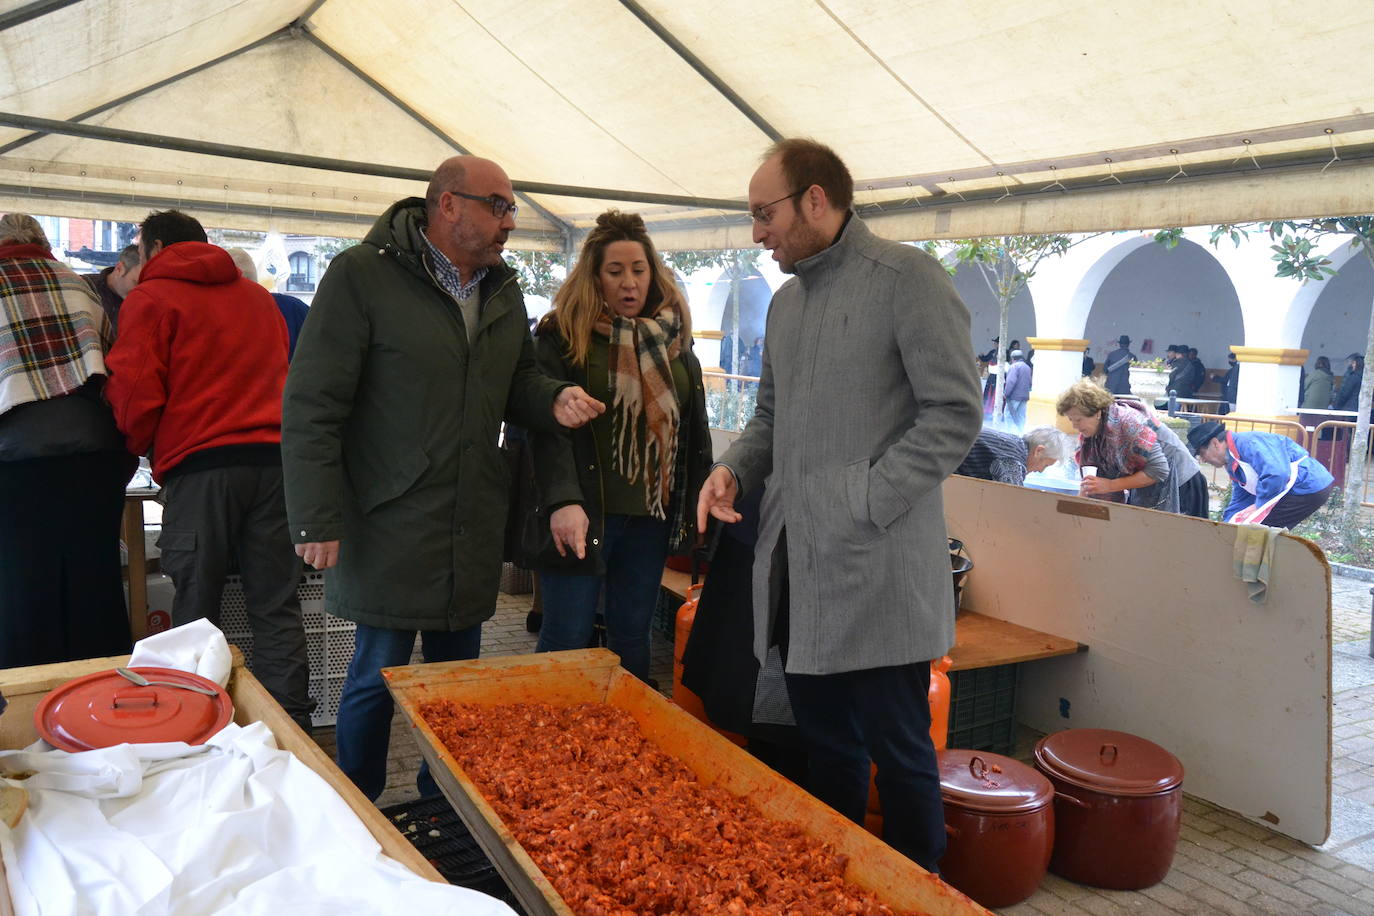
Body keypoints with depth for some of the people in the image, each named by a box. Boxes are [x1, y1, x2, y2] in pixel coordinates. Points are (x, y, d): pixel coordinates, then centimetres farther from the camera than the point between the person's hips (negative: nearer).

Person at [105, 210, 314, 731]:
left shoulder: (150, 299, 4)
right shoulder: (257, 296, 20)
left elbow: (134, 394, -3)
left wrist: (138, 447, 15)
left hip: (200, 466, -4)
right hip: (274, 455, 4)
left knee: (195, 610, 5)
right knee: (277, 609, 5)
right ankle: (290, 728, 5)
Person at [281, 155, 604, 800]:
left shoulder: (504, 290, 11)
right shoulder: (362, 276, -10)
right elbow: (311, 406, -12)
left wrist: (555, 400, -2)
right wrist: (317, 520, -15)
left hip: (474, 529, 6)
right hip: (389, 524, -6)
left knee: (457, 669, 16)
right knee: (378, 674, 5)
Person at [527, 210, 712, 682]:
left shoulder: (673, 338, 12)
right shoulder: (562, 336, -3)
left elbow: (695, 427, 17)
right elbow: (547, 424, -13)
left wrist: (698, 501, 13)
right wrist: (563, 500, -27)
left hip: (652, 514, 4)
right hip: (583, 513, -4)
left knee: (632, 638, 13)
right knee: (567, 641, 0)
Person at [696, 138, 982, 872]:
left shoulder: (907, 278, -7)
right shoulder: (785, 301, 16)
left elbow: (955, 413, -12)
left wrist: (866, 501, -18)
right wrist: (735, 469, 4)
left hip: (877, 571, -7)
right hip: (797, 564, 8)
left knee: (898, 750, 4)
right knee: (825, 745, 17)